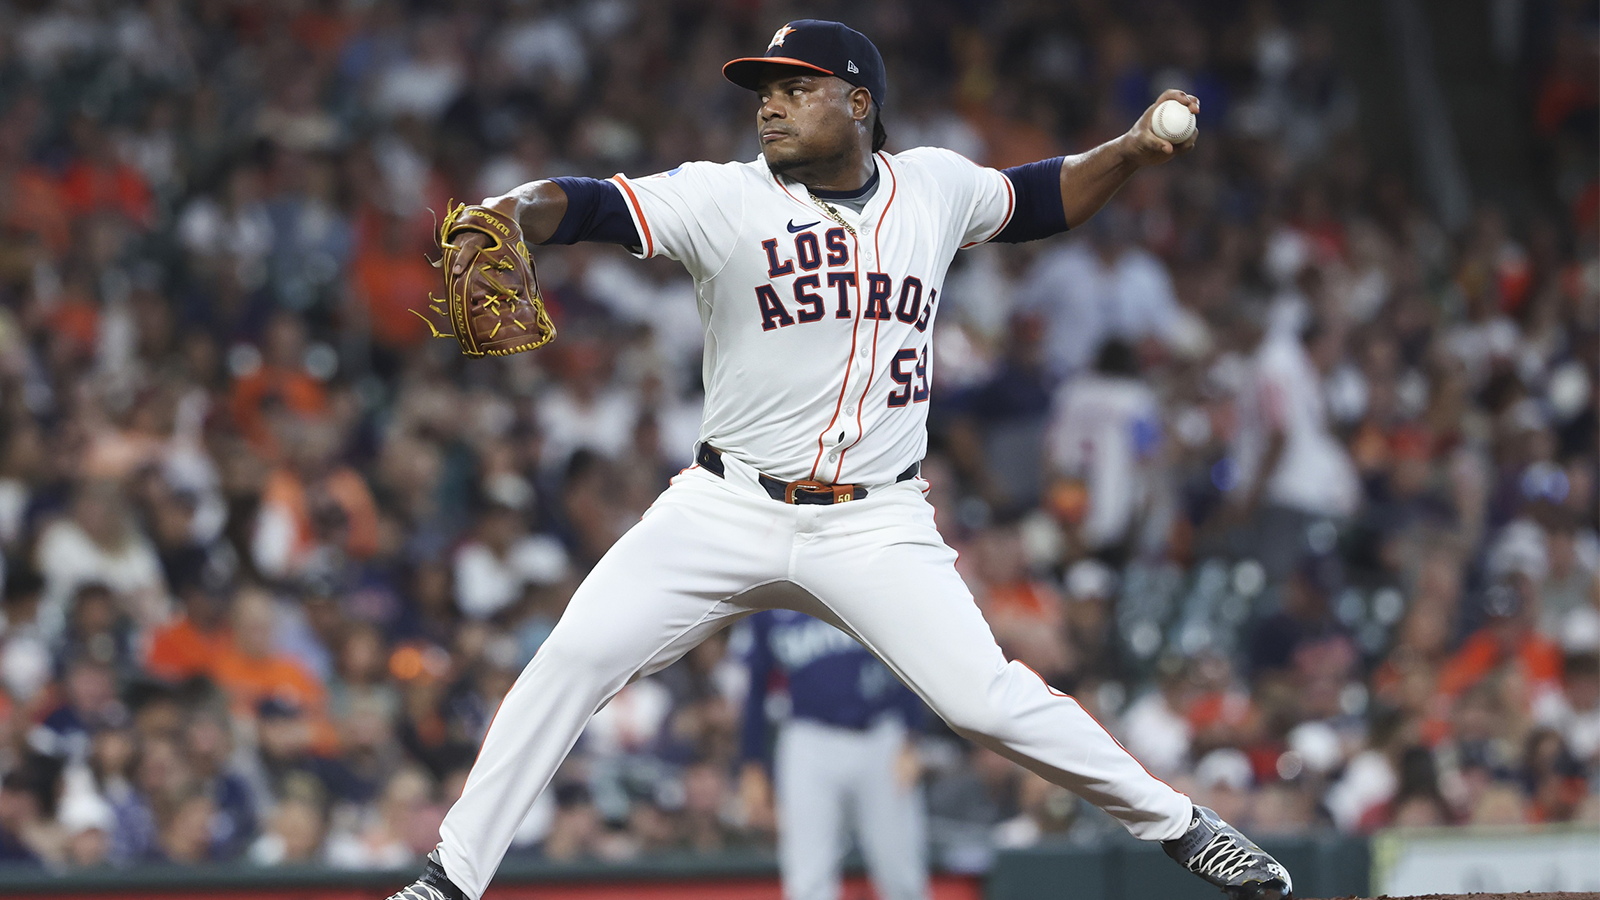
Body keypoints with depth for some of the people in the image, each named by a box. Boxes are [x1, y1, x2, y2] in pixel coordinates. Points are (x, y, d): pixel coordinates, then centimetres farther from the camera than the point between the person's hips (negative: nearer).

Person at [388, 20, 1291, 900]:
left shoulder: (935, 187, 3)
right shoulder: (724, 199, -7)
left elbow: (1037, 200, 22)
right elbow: (591, 205, -21)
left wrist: (1130, 152, 6)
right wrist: (515, 212, -41)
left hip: (876, 524, 0)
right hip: (727, 510, 0)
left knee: (986, 697, -13)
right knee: (575, 657, -13)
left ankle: (1175, 821, 7)